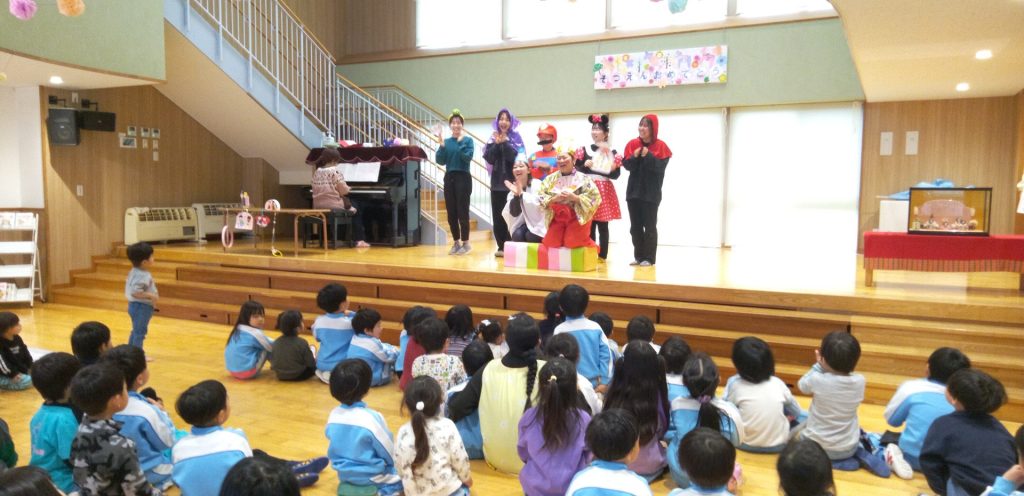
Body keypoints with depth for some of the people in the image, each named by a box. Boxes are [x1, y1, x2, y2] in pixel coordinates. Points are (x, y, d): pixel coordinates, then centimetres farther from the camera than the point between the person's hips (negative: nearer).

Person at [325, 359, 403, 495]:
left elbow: (336, 449, 5)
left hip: (345, 474, 6)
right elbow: (391, 455, -14)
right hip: (372, 478, -6)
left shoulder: (333, 416, -9)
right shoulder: (372, 418, -25)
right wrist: (399, 464, 6)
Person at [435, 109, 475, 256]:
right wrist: (441, 145, -11)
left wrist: (460, 143, -19)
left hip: (463, 178, -4)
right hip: (449, 178, 4)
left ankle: (465, 243, 6)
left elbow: (468, 158, -15)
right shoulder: (446, 142, 9)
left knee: (462, 211, -4)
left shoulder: (467, 140, -1)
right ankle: (456, 242, 16)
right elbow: (440, 161, 1)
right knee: (451, 212, 6)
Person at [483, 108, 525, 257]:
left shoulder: (516, 138, 1)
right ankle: (501, 247, 10)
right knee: (497, 215, 3)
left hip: (511, 181, -3)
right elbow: (489, 159, -2)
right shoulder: (493, 138, 9)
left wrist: (505, 142, -17)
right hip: (497, 182, 4)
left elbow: (516, 157, -13)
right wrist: (496, 144, -13)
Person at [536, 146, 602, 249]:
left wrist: (575, 198, -20)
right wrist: (554, 199, -17)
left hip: (577, 217, -3)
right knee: (551, 243, -8)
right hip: (557, 217, 3)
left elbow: (594, 198, -11)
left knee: (572, 243, -15)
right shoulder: (551, 178, 5)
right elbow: (540, 196, 0)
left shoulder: (583, 178, -5)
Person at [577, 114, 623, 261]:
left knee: (603, 225, -1)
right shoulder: (584, 150, 8)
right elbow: (576, 170, 3)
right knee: (589, 224, 0)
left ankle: (602, 255, 4)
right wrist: (585, 166, -15)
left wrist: (613, 170, -18)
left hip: (605, 190, -1)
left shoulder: (612, 153, 5)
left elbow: (616, 175, 1)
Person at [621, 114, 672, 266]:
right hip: (634, 190, 4)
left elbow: (660, 166, -14)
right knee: (635, 225, 6)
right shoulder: (632, 144, 7)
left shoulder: (660, 146, -4)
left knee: (649, 225, -2)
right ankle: (638, 256, 14)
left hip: (651, 192, -4)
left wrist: (648, 156, -22)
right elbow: (626, 164, 1)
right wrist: (634, 157, -17)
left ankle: (649, 258, 3)